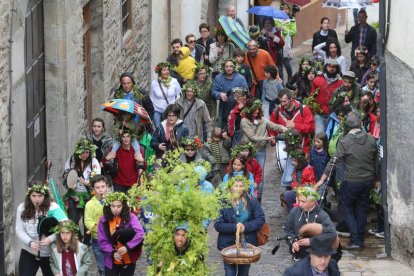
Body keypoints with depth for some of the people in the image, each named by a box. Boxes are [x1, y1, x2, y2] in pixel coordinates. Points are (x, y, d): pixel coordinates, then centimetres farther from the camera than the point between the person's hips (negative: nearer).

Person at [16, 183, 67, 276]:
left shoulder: (53, 208, -13)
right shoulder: (22, 208, -4)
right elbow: (19, 230, -2)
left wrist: (50, 239, -31)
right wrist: (30, 242, -20)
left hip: (49, 254, -1)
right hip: (28, 253, 2)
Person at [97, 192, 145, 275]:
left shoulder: (130, 217, -7)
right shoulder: (104, 220, -2)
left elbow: (140, 234, -20)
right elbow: (102, 242, -3)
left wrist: (127, 247, -31)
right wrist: (112, 253, -19)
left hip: (128, 260, -1)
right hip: (111, 261, 1)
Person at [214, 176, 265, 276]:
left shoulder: (252, 201, -2)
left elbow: (260, 219, -4)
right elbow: (218, 225, -11)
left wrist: (245, 226, -17)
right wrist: (234, 227, -24)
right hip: (228, 244, -2)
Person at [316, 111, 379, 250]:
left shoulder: (344, 142, -15)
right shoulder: (371, 139, -3)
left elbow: (334, 161, -16)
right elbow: (376, 162, 6)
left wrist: (322, 179, -10)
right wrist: (376, 178, 20)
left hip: (351, 181, -4)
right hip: (368, 180, 4)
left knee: (348, 209, 9)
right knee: (362, 210, 15)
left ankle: (355, 240, -1)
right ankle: (360, 240, 20)